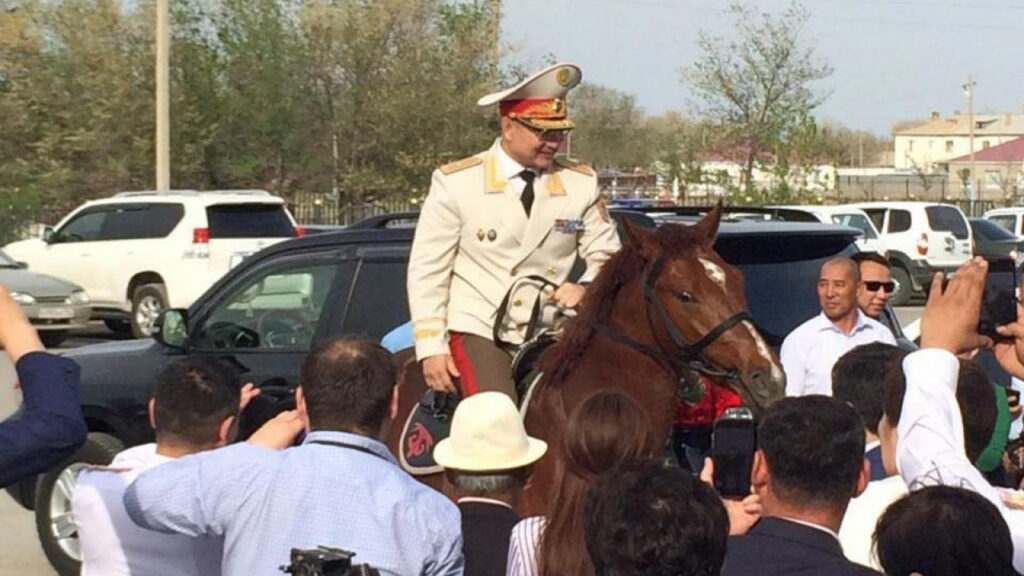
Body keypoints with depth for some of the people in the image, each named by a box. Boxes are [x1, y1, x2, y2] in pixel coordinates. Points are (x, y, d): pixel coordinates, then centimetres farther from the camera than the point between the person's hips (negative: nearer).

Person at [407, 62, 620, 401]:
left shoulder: (581, 184, 5)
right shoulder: (455, 183, -3)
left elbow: (607, 256, 10)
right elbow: (427, 269, -2)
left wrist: (586, 289, -13)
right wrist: (431, 347, -8)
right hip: (478, 332, -3)